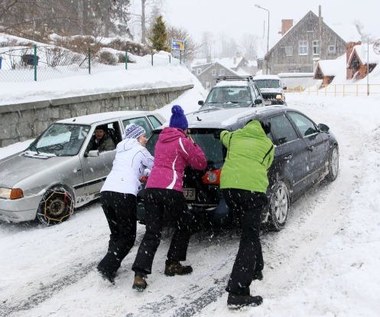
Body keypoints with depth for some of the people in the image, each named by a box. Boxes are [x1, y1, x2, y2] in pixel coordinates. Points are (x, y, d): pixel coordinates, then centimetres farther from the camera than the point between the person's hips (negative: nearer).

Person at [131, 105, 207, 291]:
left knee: (152, 233, 4)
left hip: (151, 188, 6)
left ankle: (139, 275, -8)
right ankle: (173, 264, 22)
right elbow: (201, 163, 8)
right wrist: (193, 145, 18)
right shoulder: (183, 141, 1)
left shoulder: (160, 140, 21)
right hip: (170, 189, -6)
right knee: (184, 225, 18)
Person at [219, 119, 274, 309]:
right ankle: (237, 293, -17)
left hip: (228, 186, 5)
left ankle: (255, 270, 38)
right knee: (250, 238, -7)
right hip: (252, 187, -4)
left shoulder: (234, 136, 24)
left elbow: (223, 135, 45)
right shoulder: (267, 145, 16)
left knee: (249, 231, 26)